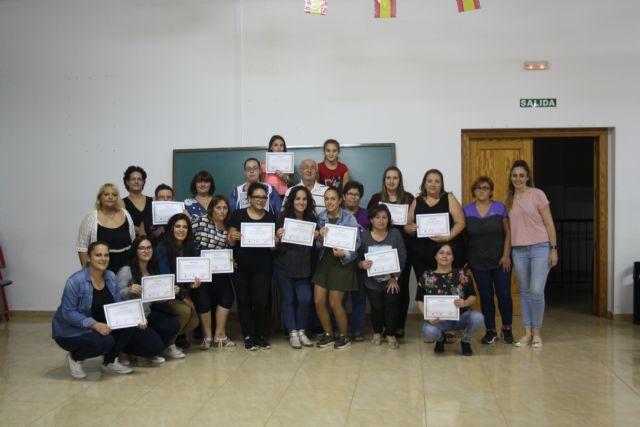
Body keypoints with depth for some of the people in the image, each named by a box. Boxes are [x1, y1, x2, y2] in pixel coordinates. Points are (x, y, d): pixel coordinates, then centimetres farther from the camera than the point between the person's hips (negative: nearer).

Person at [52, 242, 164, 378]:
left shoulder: (111, 277, -2)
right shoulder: (76, 281, -21)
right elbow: (68, 313, -22)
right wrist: (94, 324, -33)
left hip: (102, 326, 6)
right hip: (72, 330, -6)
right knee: (104, 341, -32)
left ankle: (110, 361, 1)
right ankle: (75, 357, -2)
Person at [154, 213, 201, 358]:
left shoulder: (190, 248, 3)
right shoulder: (162, 248, -13)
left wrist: (193, 283, -21)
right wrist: (183, 297, -17)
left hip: (181, 292, 5)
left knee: (194, 322, -15)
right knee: (185, 311, -29)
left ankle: (169, 337, 13)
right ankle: (168, 345, -8)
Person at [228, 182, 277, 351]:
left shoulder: (271, 217, 5)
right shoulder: (238, 214, 0)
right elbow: (230, 242, 1)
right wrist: (234, 237, -20)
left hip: (263, 267, 1)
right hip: (241, 266, 0)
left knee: (262, 301, -1)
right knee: (244, 300, 7)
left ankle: (260, 335, 16)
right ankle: (248, 336, 16)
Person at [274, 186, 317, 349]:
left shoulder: (312, 219, 1)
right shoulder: (283, 218, -8)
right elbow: (277, 247, -6)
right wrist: (278, 238, -26)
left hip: (303, 267, 2)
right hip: (284, 266, -2)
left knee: (305, 299, -5)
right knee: (288, 299, 4)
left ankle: (301, 331, 12)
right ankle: (292, 333, 13)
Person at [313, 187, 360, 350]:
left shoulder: (349, 218, -10)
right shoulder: (321, 217, 3)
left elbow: (357, 242, -9)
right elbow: (318, 244, 6)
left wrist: (344, 253, -24)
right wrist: (321, 238, -16)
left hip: (342, 262, -5)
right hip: (324, 261, 5)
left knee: (334, 303, -1)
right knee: (318, 301, 3)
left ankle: (344, 336, 22)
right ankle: (328, 334, 25)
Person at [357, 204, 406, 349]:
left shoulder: (395, 233, -4)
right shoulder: (364, 235, -3)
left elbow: (402, 257, -5)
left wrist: (395, 278, -10)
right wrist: (362, 264, -26)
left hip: (391, 280, 0)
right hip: (372, 281, 0)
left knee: (391, 306, -8)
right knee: (376, 307, -3)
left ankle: (391, 335, 13)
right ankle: (377, 333, 24)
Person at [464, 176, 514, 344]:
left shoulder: (500, 208, 0)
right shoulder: (467, 210, 2)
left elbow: (508, 232, 0)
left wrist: (506, 255, -8)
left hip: (501, 261, -1)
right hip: (478, 263, 1)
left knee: (504, 294, 1)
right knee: (486, 297, 7)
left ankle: (507, 328, 19)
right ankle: (490, 330, 19)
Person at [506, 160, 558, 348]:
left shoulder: (537, 194, -4)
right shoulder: (509, 198, 8)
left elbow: (549, 223, -4)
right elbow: (510, 226, 11)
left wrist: (553, 248, -7)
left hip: (540, 248, -4)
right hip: (519, 251, 4)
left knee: (537, 291, -9)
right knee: (524, 292, 8)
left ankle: (537, 333, 6)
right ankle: (527, 333, 16)